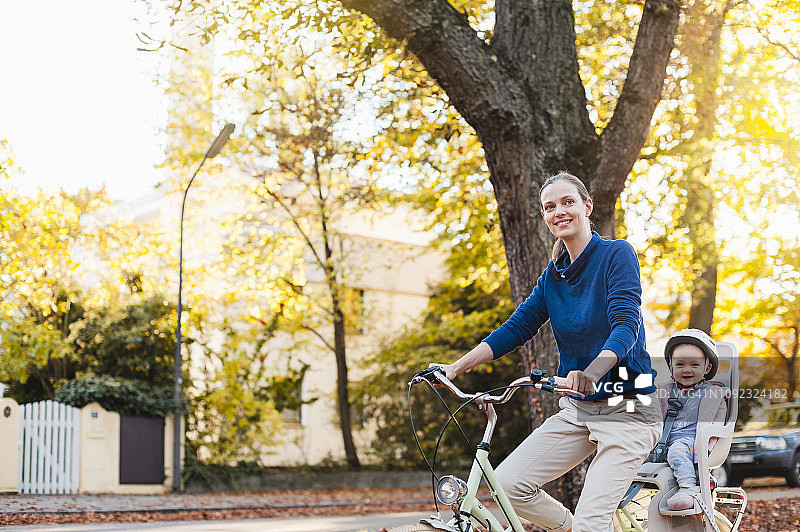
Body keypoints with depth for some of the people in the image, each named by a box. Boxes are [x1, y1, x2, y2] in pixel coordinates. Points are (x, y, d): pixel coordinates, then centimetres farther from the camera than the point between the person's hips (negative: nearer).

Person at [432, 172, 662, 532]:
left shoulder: (617, 254, -10)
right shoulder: (553, 276, 10)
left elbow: (626, 324, -22)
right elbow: (517, 327, 7)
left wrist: (592, 371, -41)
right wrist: (455, 368, -4)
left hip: (627, 410, -6)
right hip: (577, 409, 6)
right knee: (509, 481, -9)